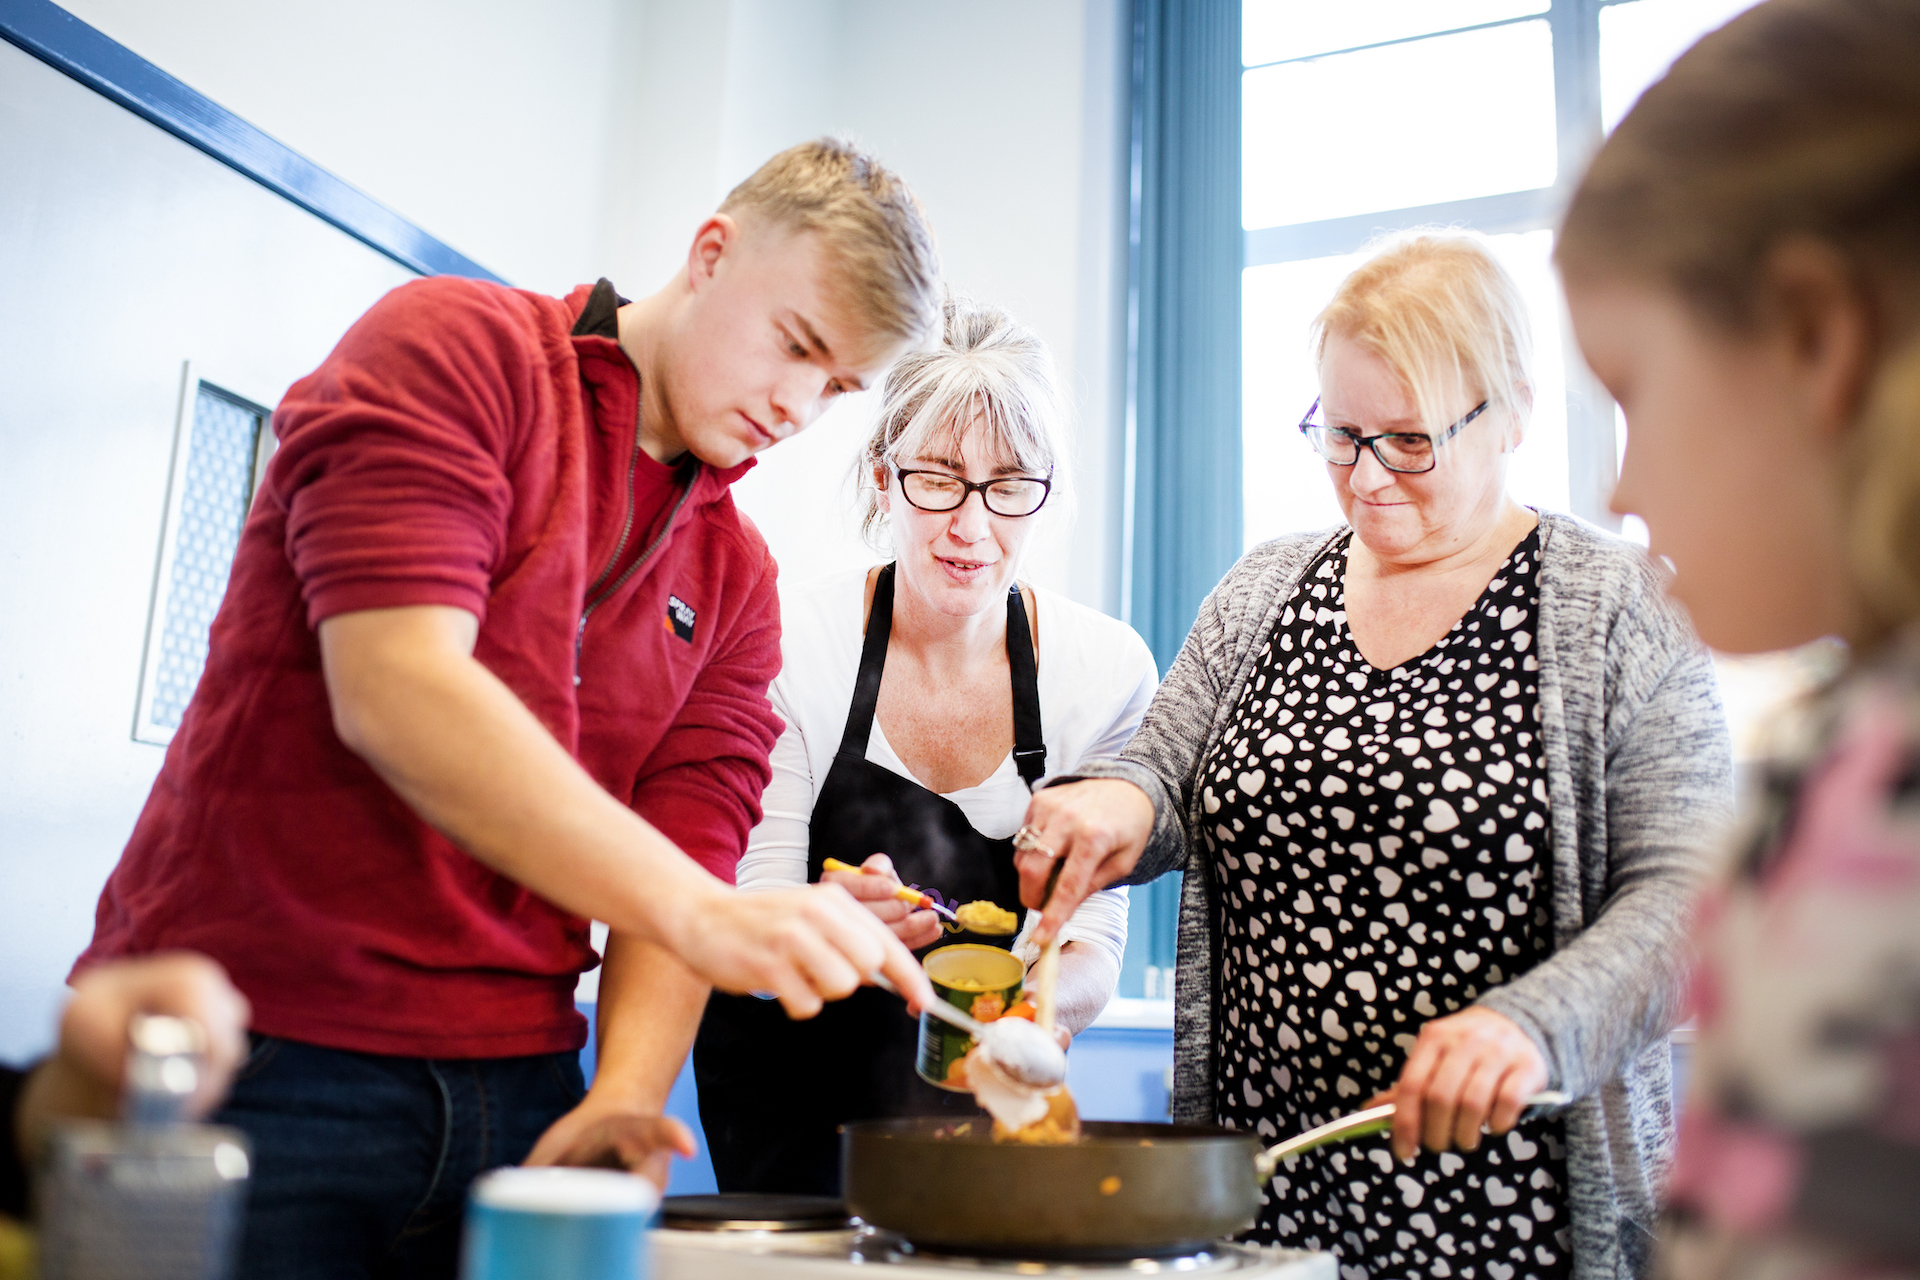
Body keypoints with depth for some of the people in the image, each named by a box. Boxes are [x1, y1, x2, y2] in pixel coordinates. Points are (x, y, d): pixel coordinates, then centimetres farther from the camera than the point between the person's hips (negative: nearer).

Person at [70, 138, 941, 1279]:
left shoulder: (738, 577, 10)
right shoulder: (454, 346, -7)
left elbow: (688, 851, 3)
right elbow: (394, 692, -21)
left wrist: (624, 1098, -15)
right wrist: (694, 910, -27)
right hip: (264, 1059, -5)